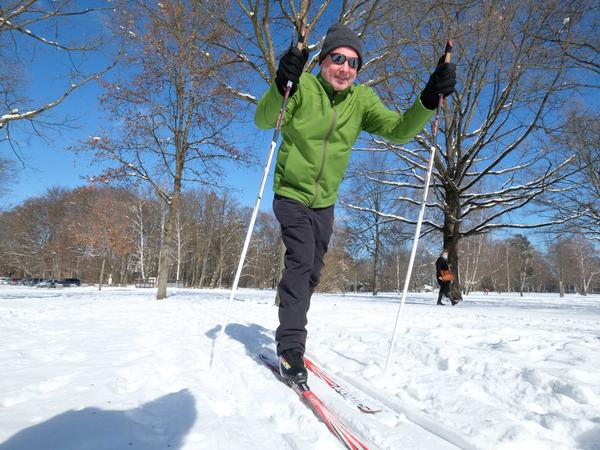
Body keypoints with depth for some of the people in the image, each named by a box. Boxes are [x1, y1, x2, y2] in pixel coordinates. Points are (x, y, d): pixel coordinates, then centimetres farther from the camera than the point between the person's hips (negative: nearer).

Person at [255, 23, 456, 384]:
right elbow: (263, 121, -27)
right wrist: (280, 87, -47)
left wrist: (429, 100, -30)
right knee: (301, 259, -22)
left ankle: (290, 330, 36)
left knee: (312, 272, 13)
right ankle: (291, 347, -11)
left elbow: (399, 130, -13)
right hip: (291, 195, -4)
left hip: (325, 203, 5)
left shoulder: (361, 100, -5)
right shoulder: (303, 86, -15)